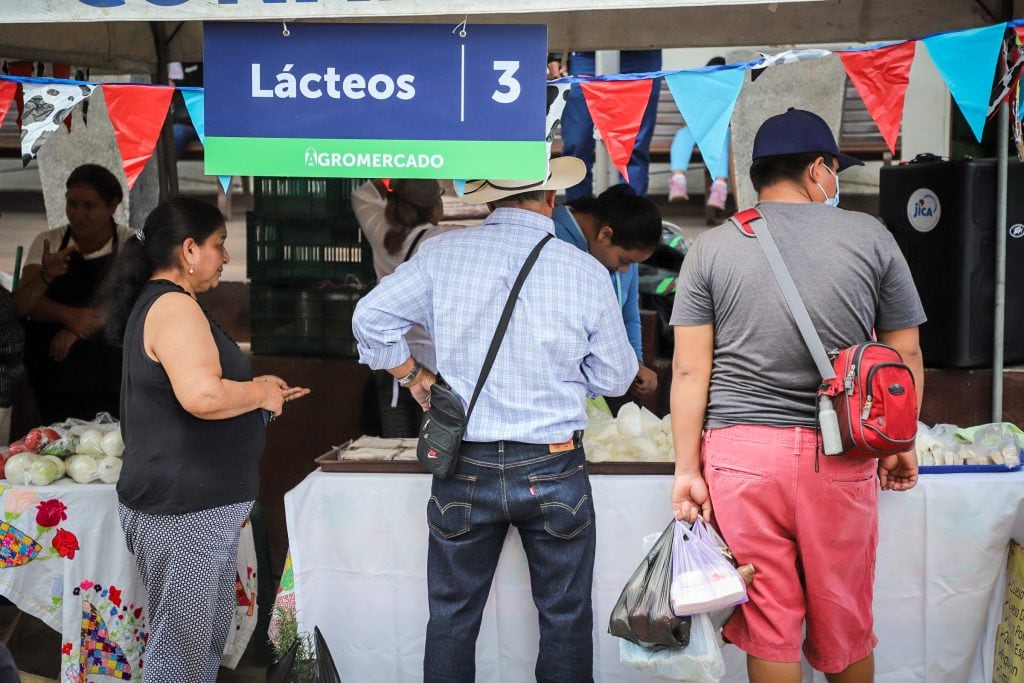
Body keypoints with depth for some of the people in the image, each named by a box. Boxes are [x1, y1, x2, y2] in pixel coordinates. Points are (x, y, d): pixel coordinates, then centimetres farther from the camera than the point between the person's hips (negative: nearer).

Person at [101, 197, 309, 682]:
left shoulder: (154, 302, 15)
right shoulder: (174, 307, -17)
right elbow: (203, 395, -32)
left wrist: (257, 391, 15)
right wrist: (260, 392, -14)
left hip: (189, 502, 10)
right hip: (184, 509, -10)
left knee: (208, 634, 18)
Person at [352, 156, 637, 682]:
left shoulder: (441, 255, -6)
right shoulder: (586, 272, -7)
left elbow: (371, 317, -3)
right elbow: (614, 378, 0)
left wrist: (413, 373, 11)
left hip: (465, 469, 1)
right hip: (553, 469, -1)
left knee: (452, 618, 16)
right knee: (565, 619, 14)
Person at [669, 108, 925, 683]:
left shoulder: (711, 248, 2)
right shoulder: (870, 237, 3)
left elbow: (690, 370, -1)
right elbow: (906, 354, 7)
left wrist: (688, 469, 3)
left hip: (742, 453, 0)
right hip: (840, 457, 1)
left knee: (768, 626, 9)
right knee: (844, 625, 16)